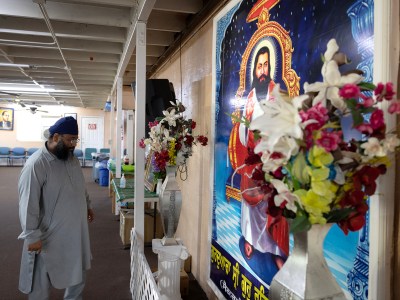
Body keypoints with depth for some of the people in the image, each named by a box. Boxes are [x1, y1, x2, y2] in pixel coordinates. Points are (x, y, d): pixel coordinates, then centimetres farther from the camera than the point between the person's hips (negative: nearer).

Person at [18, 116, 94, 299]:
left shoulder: (71, 158, 1)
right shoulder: (36, 165, -24)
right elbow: (28, 204, -23)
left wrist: (87, 205, 21)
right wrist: (32, 236, -21)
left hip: (76, 230, 8)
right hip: (50, 234, -8)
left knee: (78, 269, 24)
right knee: (41, 281, 13)